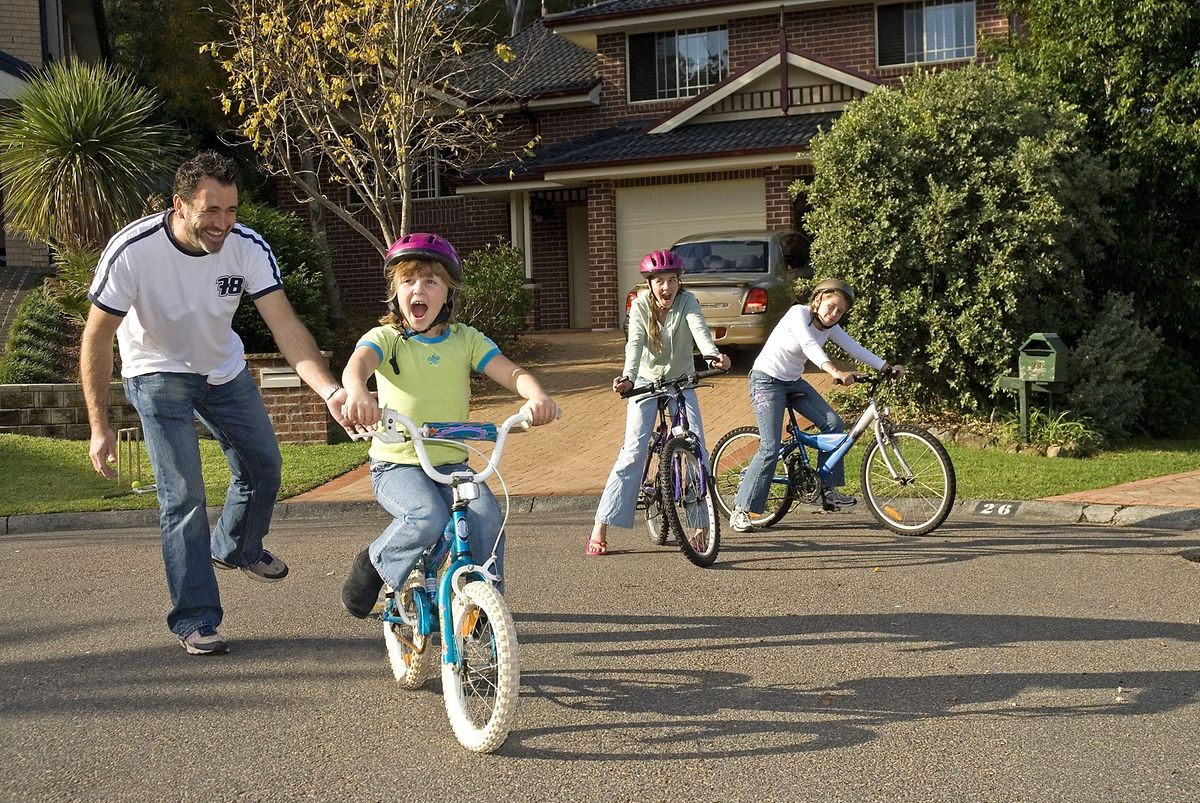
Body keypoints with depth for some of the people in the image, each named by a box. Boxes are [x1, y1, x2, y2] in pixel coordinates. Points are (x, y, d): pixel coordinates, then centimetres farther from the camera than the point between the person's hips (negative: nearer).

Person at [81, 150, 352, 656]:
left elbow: (286, 326, -31)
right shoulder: (133, 250, -31)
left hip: (223, 368, 4)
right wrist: (99, 426, -22)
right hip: (158, 373, -4)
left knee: (263, 466, 13)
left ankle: (237, 549, 44)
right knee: (183, 494, -13)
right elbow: (97, 337, -21)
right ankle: (195, 622, -1)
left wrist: (330, 391, -47)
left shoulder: (248, 247, -24)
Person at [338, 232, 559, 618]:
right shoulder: (385, 338, -4)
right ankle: (374, 564, -2)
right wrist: (357, 393, -51)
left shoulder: (466, 340, 5)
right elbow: (357, 363, -26)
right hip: (396, 464, -3)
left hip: (451, 463, 3)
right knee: (428, 519, -31)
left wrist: (536, 396, -31)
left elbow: (511, 372, -7)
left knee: (487, 518, -24)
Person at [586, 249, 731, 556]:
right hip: (646, 381, -1)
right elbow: (635, 344, -27)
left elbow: (699, 330, -34)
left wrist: (713, 355, -56)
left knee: (696, 446, -12)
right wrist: (627, 377, -46)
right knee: (633, 450, -11)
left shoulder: (687, 302, -15)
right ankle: (600, 529, -9)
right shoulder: (641, 304, -14)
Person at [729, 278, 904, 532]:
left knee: (833, 423, -6)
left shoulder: (830, 327, 1)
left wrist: (886, 367, -11)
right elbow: (810, 346, -36)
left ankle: (829, 488, 6)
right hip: (767, 380, -8)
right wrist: (835, 372, -50)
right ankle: (740, 511, -8)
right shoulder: (799, 313, -21)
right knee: (770, 448, -14)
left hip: (793, 382, 8)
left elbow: (854, 348, -1)